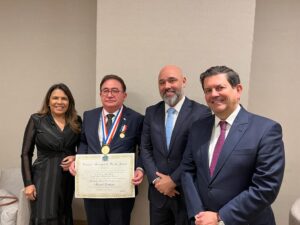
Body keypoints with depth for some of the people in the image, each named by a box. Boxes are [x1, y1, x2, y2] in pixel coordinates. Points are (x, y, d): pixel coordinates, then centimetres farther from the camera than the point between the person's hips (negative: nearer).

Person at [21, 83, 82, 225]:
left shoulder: (76, 122, 3)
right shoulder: (36, 120, -3)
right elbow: (26, 153, -3)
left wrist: (76, 158, -10)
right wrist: (28, 183, -9)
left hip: (68, 178, 3)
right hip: (44, 178, -3)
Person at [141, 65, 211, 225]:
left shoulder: (201, 112, -11)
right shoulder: (151, 112, 3)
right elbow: (145, 149, 3)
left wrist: (173, 180, -12)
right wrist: (156, 179, -7)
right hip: (158, 191, 4)